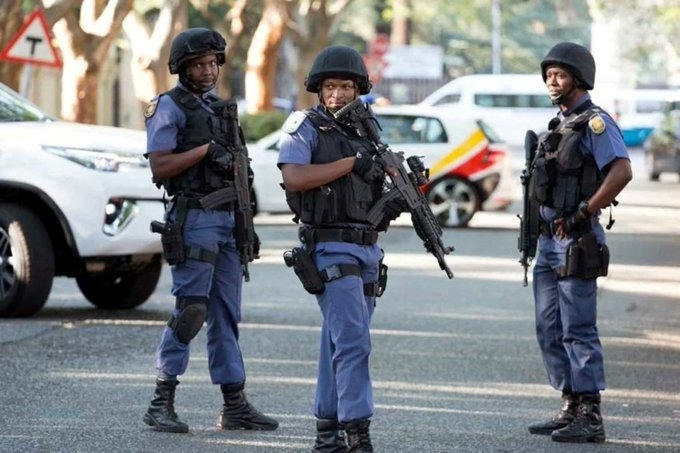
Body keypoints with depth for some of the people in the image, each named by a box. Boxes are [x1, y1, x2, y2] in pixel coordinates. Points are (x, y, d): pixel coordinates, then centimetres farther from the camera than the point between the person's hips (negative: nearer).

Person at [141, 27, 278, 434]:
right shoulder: (169, 107, -4)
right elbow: (160, 166, -12)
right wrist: (205, 149, -17)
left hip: (229, 218, 7)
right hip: (194, 217, -7)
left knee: (227, 315, 8)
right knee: (190, 310, -10)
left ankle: (235, 406, 10)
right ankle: (162, 403, -5)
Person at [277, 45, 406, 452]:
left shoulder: (367, 134, 16)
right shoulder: (305, 127, -3)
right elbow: (294, 177, -18)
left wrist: (396, 203, -1)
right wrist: (352, 162, -17)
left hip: (367, 250, 7)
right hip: (331, 249, -7)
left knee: (341, 343, 11)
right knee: (353, 342, -15)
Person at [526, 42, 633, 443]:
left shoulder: (595, 122, -11)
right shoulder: (558, 125, 17)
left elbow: (622, 172, -23)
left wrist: (583, 214, -21)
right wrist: (538, 224, 17)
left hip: (577, 241, -10)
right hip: (549, 240, 10)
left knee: (578, 330, -9)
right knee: (550, 330, 11)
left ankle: (591, 418, -6)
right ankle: (571, 408, 19)